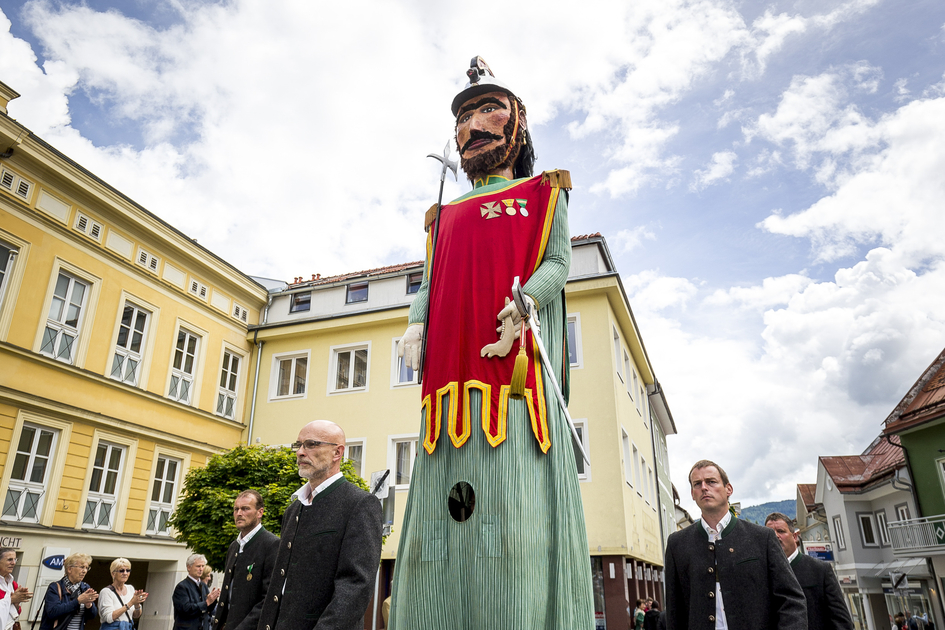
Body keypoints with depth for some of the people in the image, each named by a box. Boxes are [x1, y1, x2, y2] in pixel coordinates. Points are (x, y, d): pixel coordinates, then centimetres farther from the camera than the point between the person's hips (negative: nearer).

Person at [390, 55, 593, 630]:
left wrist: (525, 301, -15)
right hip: (451, 361, 4)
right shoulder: (445, 214, 30)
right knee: (446, 509, -4)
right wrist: (417, 324, 1)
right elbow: (430, 284, 22)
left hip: (515, 353, -4)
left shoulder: (543, 193, 19)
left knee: (514, 494, -14)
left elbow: (558, 262, 6)